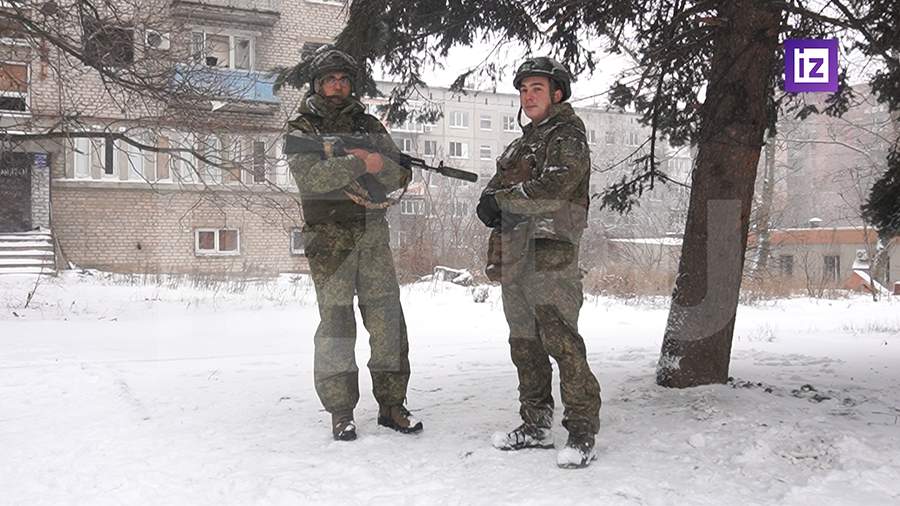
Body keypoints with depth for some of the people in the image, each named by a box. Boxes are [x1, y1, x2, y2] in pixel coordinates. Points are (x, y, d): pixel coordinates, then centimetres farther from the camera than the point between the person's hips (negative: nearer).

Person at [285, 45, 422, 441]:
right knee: (336, 323, -2)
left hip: (373, 234, 4)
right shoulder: (301, 129, 3)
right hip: (329, 239, -4)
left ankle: (391, 405, 11)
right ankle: (340, 411, 7)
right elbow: (311, 177, -16)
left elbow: (399, 176, 3)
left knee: (387, 320, 2)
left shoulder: (369, 125, 14)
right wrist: (362, 164, -19)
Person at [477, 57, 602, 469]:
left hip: (550, 256, -8)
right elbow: (492, 192, 18)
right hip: (513, 257, 9)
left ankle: (583, 432, -5)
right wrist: (490, 205, -5)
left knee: (561, 341, -11)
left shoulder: (568, 138, -2)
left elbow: (551, 190, -18)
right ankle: (535, 426, 21)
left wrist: (502, 199, -9)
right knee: (524, 344, 11)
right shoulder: (522, 144, 24)